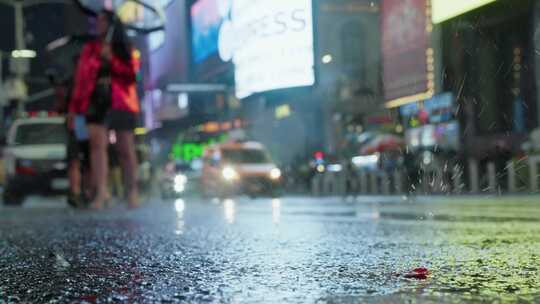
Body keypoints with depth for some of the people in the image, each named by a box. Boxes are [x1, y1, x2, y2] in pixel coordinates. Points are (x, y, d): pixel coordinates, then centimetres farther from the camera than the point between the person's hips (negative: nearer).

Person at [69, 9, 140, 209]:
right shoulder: (89, 49, 15)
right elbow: (81, 78, 11)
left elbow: (132, 74, -1)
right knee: (97, 143, -16)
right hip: (95, 101, 1)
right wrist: (74, 107, 6)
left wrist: (111, 59, -11)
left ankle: (132, 191, 13)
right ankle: (101, 191, -22)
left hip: (121, 103, -1)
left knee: (125, 149, 0)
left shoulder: (125, 49, 11)